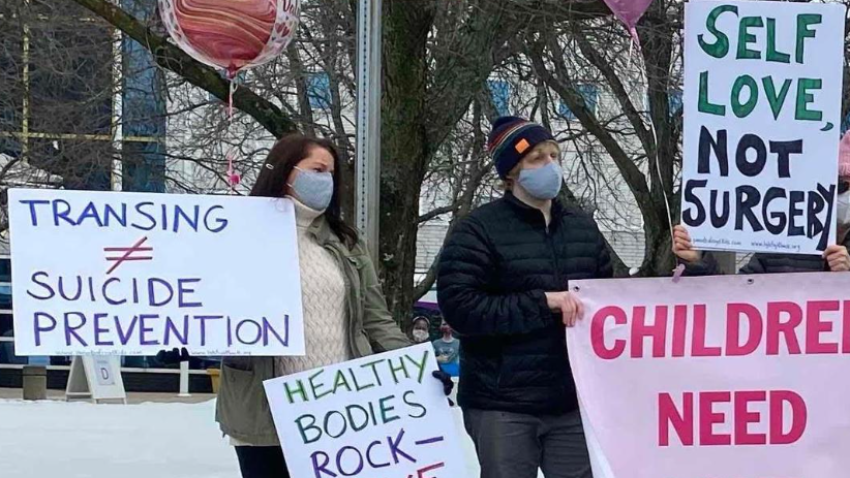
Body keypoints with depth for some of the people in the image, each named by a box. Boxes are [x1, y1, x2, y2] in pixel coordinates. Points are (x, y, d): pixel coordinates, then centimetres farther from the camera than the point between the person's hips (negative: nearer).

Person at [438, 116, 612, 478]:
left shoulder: (583, 228, 13)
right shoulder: (479, 231, -5)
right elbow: (458, 306, -15)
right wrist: (543, 302, -19)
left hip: (573, 401, 5)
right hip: (503, 405, -5)